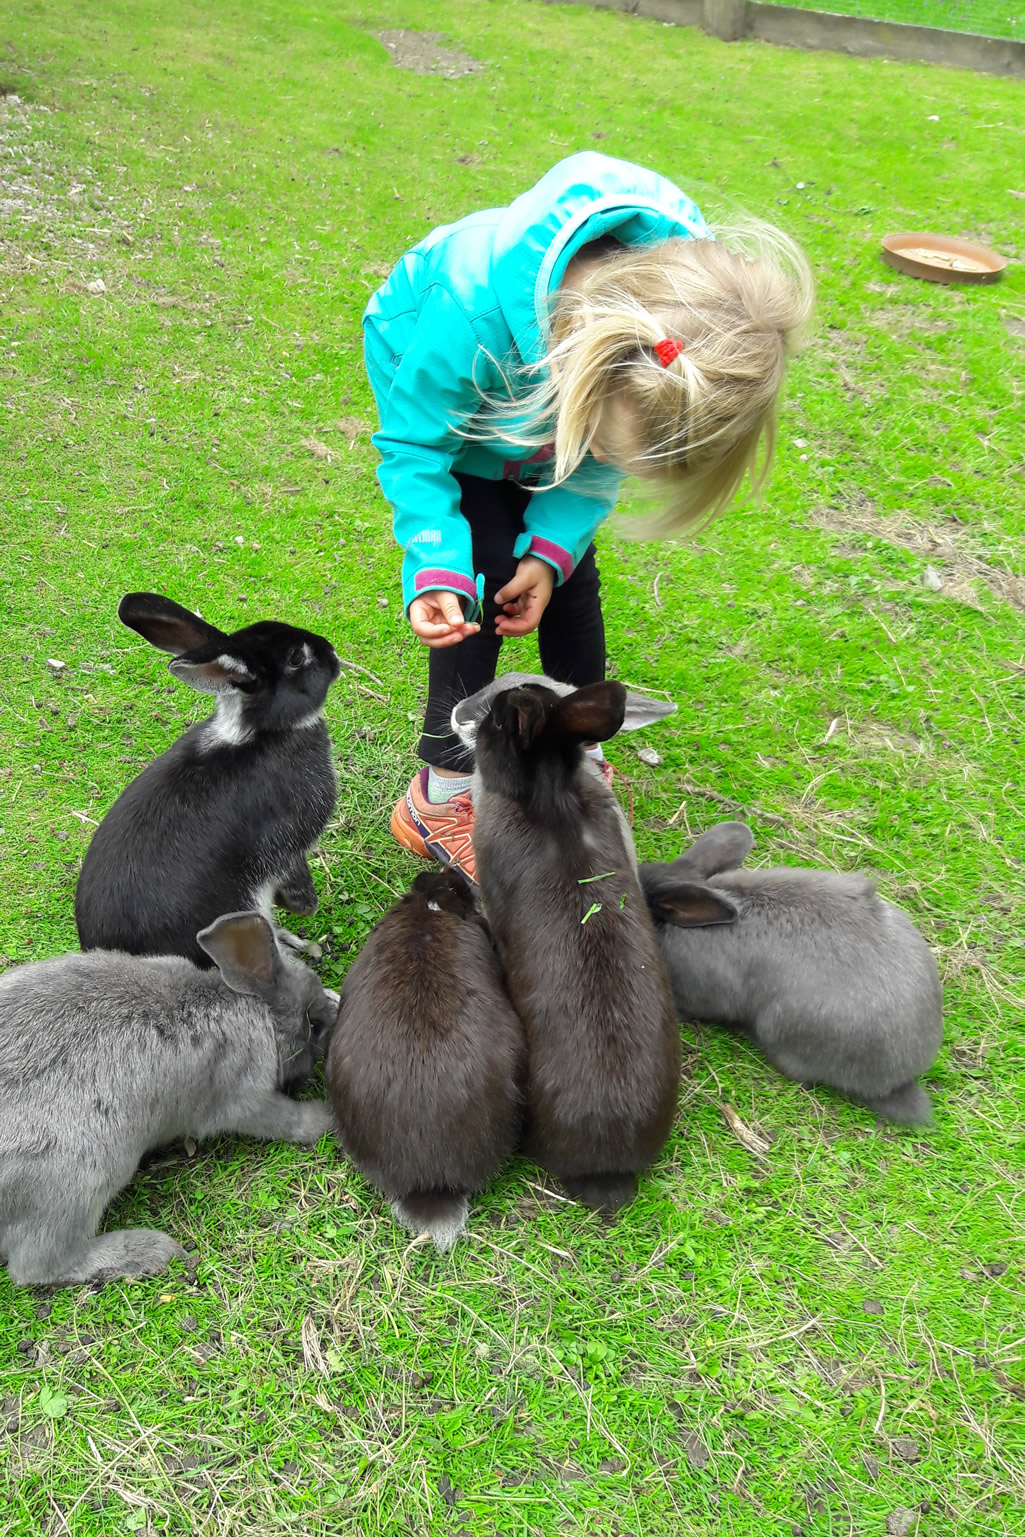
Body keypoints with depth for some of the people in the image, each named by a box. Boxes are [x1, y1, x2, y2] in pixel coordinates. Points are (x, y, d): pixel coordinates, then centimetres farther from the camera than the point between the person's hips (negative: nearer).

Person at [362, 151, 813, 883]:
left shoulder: (688, 293, -33)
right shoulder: (472, 308, -46)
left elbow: (595, 463, -15)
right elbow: (415, 443, -27)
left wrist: (551, 549, -25)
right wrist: (436, 568, -40)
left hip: (548, 381, 4)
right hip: (438, 384, -3)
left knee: (570, 573, 0)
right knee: (479, 578, -13)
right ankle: (442, 798, 0)